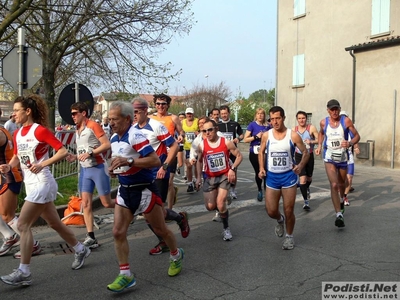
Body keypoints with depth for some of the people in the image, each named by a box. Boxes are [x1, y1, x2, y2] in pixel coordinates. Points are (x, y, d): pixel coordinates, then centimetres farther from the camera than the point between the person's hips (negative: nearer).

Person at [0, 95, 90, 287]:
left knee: (23, 225, -10)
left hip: (41, 183, -8)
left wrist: (43, 164, -25)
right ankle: (80, 250, 33)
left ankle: (23, 272, -4)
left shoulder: (40, 130, -13)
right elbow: (16, 157, 17)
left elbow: (63, 151, -16)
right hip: (31, 184, 8)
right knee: (54, 223, 16)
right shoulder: (17, 134, 9)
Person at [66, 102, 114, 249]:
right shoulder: (77, 130, 13)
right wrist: (75, 157, 3)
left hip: (98, 168, -7)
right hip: (84, 170, 7)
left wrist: (90, 153, -24)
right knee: (86, 203, 1)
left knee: (107, 203, -2)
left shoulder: (93, 125, -11)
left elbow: (107, 144, -17)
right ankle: (91, 237, 4)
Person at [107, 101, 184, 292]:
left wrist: (128, 161, -34)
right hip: (124, 190, 8)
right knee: (118, 232, -1)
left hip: (143, 190, -7)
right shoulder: (114, 138, 6)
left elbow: (156, 161, -30)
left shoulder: (135, 136, -22)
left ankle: (176, 256, 38)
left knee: (160, 230, 10)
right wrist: (115, 168, 2)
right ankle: (125, 275, 9)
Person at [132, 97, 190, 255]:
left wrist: (164, 167, -20)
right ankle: (163, 242, 22)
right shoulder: (133, 129, 4)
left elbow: (174, 146, -15)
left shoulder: (156, 126, -15)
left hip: (158, 174, -6)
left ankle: (180, 218, 25)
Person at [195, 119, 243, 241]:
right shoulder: (201, 145, -10)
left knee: (220, 204, -16)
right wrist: (199, 177, 5)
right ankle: (222, 209, 40)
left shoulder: (226, 142, -15)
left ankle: (226, 228, 7)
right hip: (210, 178, 3)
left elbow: (239, 156, -3)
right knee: (210, 207, 2)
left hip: (224, 176, -2)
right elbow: (199, 161, 8)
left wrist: (232, 169, -16)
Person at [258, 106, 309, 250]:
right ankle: (280, 220, 40)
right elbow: (261, 152, 12)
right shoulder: (266, 135, -4)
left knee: (289, 211, 4)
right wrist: (261, 168, -1)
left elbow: (305, 153, -1)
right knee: (271, 211, 4)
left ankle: (289, 236, 28)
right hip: (272, 177, 2)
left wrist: (300, 166, -19)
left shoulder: (293, 135, -11)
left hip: (288, 176, -2)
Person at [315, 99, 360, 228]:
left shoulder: (346, 121, -10)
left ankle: (342, 199, 54)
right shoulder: (323, 122, -4)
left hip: (343, 157, 1)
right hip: (329, 158, -1)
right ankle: (339, 215, -15)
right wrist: (319, 146, 5)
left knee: (341, 183, 20)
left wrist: (350, 143, -25)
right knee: (334, 185, -17)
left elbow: (357, 136, -5)